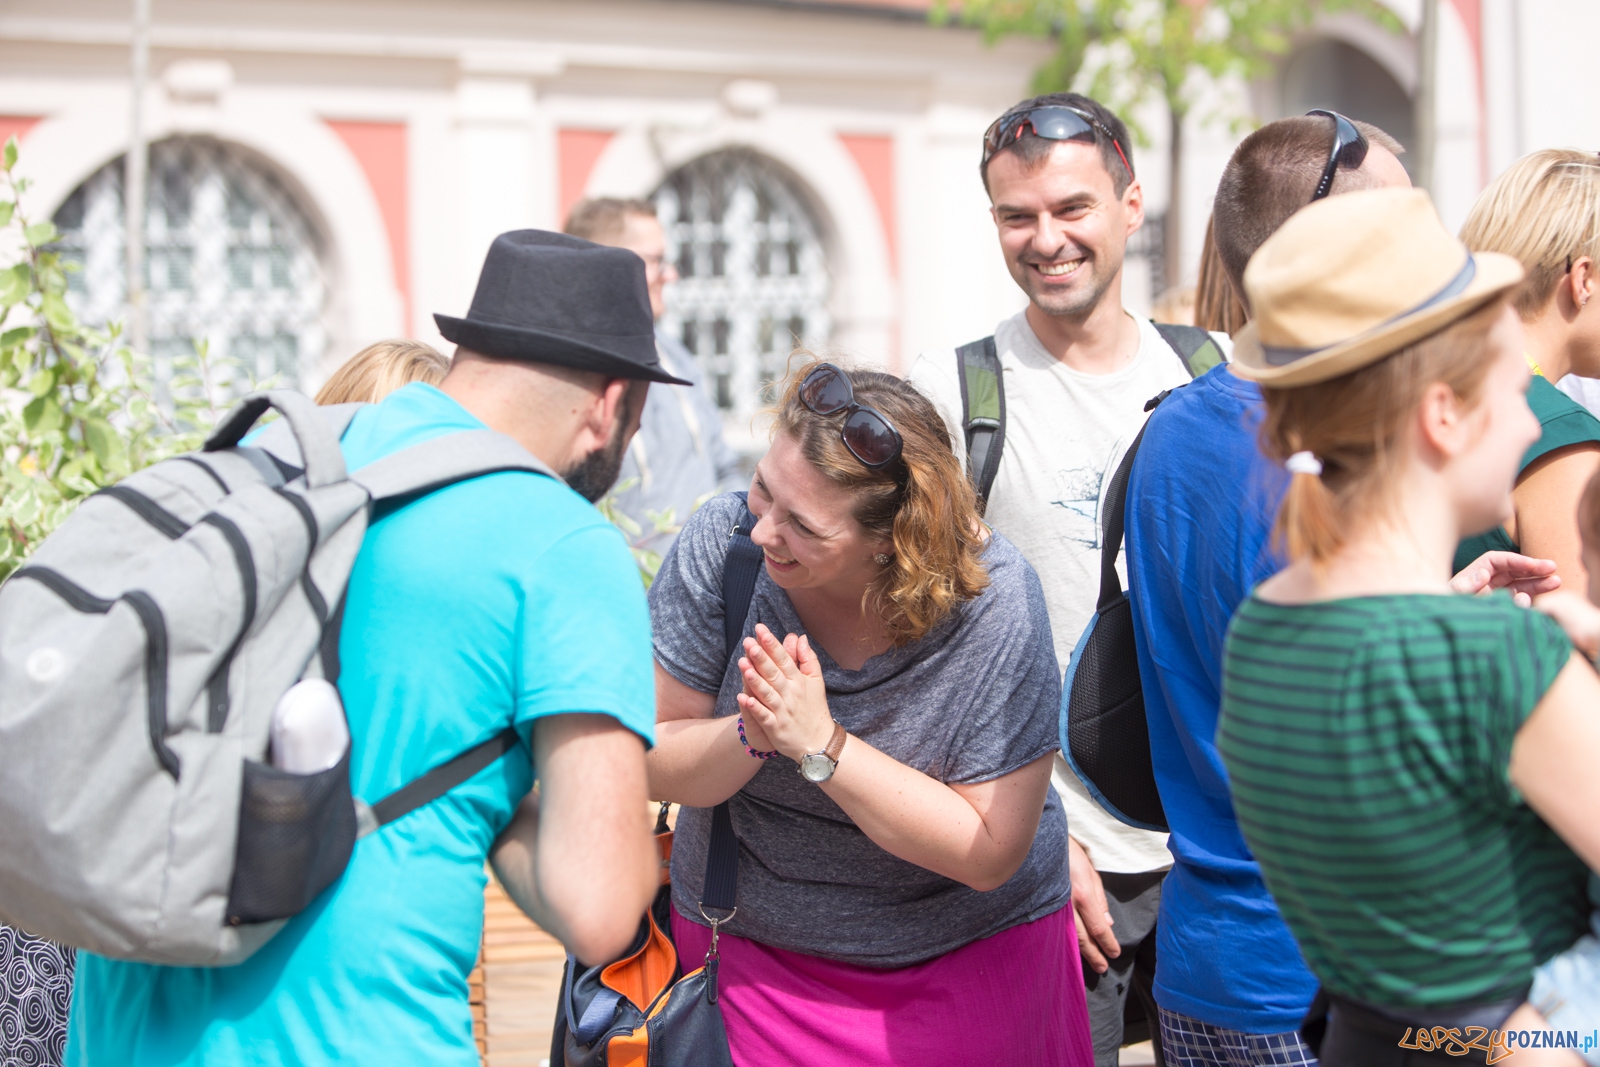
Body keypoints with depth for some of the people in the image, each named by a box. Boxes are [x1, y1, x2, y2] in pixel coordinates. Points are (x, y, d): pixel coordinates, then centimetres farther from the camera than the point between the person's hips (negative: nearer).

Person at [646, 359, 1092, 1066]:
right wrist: (752, 736, -32)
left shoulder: (992, 602, -24)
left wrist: (820, 743, -30)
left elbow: (990, 854, -23)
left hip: (968, 955, -2)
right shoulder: (723, 545, -17)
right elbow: (652, 767, -11)